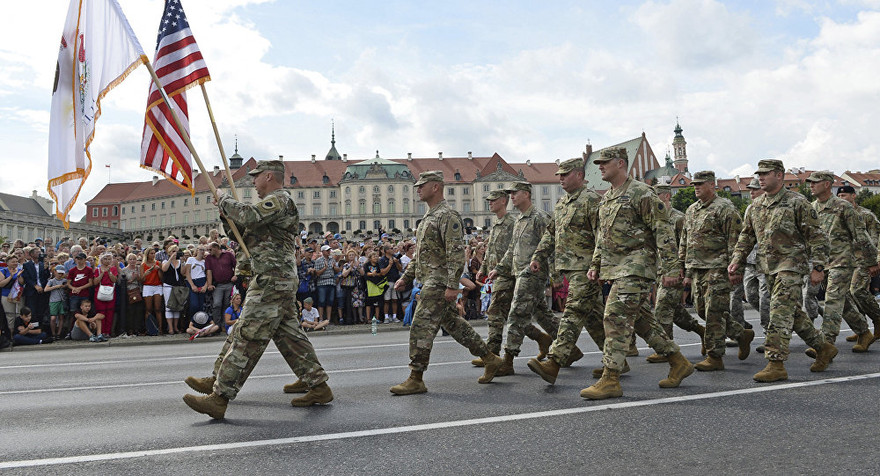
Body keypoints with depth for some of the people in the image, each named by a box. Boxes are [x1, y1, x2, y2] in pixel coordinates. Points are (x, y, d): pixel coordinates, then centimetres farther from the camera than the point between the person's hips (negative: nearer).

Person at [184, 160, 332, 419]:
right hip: (281, 281, 11)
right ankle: (316, 383, 20)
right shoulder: (275, 203, 24)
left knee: (248, 335, -12)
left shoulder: (279, 199, -9)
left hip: (272, 281, -11)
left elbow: (249, 216, -26)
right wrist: (229, 216, 8)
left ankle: (219, 397, -12)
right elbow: (248, 233, 25)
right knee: (288, 333, 14)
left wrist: (223, 201, -9)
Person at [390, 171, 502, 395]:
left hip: (439, 282, -10)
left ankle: (415, 380, -2)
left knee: (421, 327, -9)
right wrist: (406, 277, 21)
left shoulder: (448, 216, -12)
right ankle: (490, 359, 24)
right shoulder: (428, 217, 20)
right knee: (453, 323, 14)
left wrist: (452, 285, -24)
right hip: (429, 281, 10)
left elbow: (456, 252, -19)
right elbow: (420, 253, 26)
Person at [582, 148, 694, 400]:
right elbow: (603, 234, 25)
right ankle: (679, 363, 27)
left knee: (616, 317, -14)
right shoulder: (606, 197, 17)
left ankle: (610, 380, -10)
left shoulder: (641, 194, -10)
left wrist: (670, 268, -17)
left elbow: (664, 231, -13)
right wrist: (595, 264, 18)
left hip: (636, 266, -9)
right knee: (641, 320, 13)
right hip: (615, 267, 9)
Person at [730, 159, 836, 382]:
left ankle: (776, 364, -11)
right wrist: (736, 261, 6)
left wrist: (818, 267, -12)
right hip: (769, 268, 7)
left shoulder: (797, 202, -7)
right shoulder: (755, 206, 11)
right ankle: (823, 348, 32)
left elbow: (817, 236, -7)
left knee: (780, 313, -13)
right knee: (793, 313, 14)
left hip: (791, 265, -7)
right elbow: (746, 236, 17)